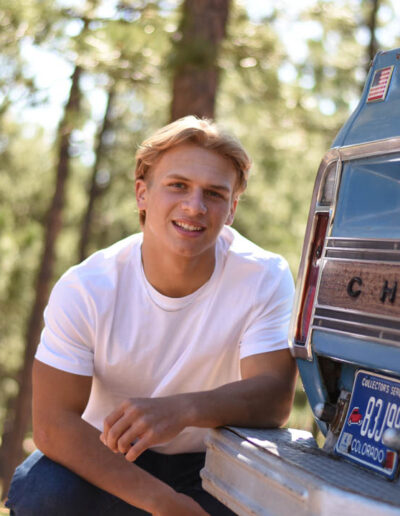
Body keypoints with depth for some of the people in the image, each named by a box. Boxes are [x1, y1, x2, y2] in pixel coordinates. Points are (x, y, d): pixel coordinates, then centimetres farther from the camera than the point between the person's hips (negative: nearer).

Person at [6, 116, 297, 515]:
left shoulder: (265, 278, -16)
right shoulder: (85, 289, -18)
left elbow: (275, 398, -23)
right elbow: (52, 422, -21)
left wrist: (183, 409, -44)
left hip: (206, 468, 2)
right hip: (110, 462, -1)